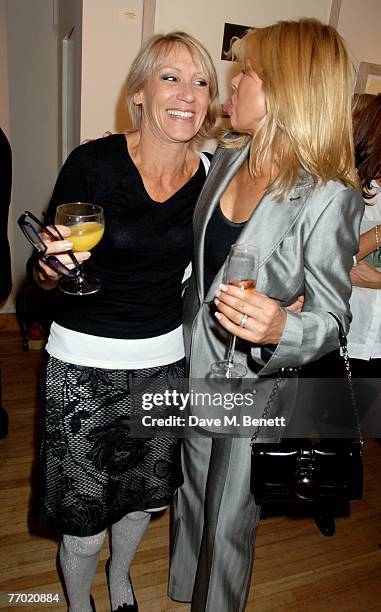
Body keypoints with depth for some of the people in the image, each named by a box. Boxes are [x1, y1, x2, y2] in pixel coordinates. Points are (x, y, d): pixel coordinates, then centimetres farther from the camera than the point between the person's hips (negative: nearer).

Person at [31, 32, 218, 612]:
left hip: (165, 359, 4)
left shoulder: (212, 175, -4)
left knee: (144, 497, 22)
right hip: (84, 364, -3)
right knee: (83, 524, 9)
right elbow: (47, 279, -6)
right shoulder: (93, 162, -14)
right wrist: (52, 266, -29)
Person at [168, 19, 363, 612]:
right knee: (190, 496, 28)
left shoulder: (329, 197, -22)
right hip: (192, 362, 6)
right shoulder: (227, 156, -2)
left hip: (253, 381, -6)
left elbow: (333, 316, -16)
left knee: (229, 519, 17)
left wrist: (280, 328, -35)